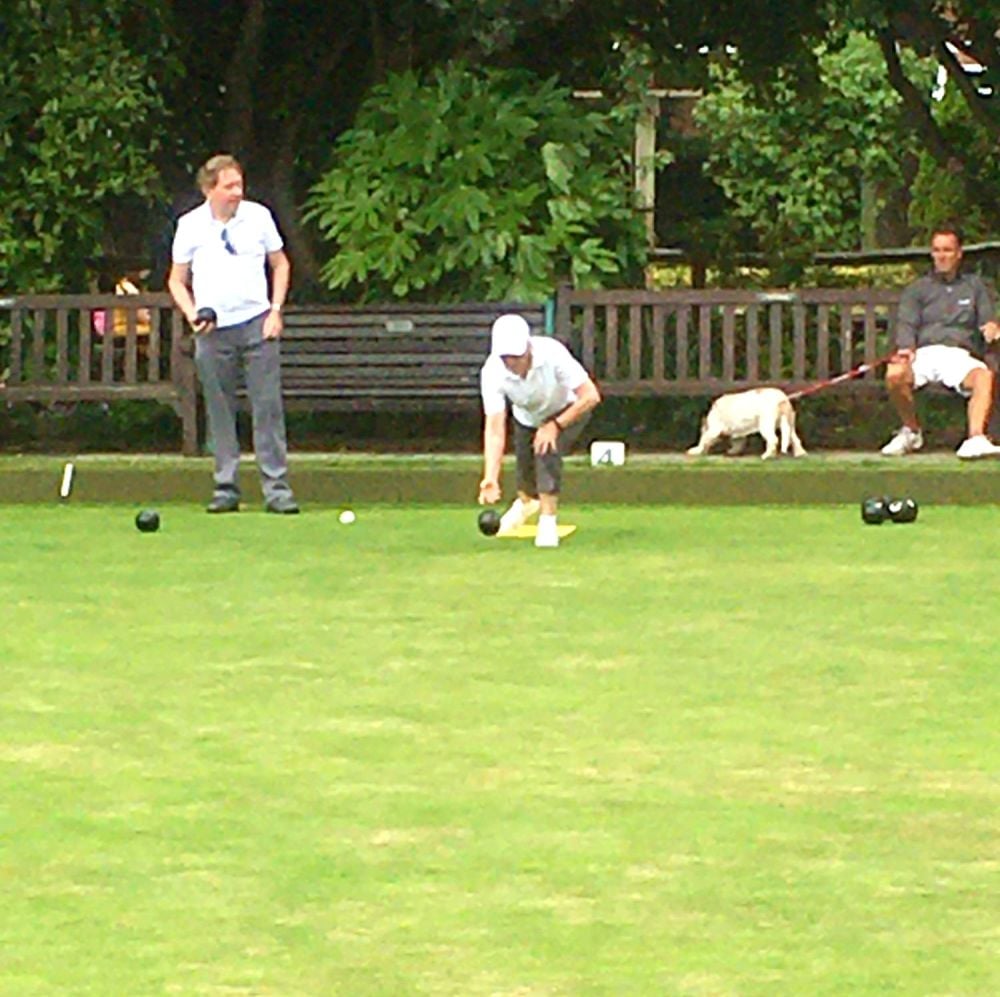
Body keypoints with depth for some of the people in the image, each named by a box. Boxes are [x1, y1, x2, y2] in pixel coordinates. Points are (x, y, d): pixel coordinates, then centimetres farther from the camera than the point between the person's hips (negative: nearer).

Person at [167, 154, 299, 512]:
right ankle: (226, 487, 10)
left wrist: (276, 310, 3)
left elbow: (280, 264, 14)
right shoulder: (190, 225, 1)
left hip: (256, 323, 0)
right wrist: (192, 314, -8)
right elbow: (177, 280, 9)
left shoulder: (258, 217, 3)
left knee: (268, 406, -5)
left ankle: (276, 487, -2)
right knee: (219, 411, 3)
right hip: (213, 331, 0)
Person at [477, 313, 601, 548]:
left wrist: (555, 426, -33)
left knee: (547, 451, -27)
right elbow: (495, 429, -36)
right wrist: (491, 478, -46)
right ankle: (526, 502, 50)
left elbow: (591, 396, -34)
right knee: (525, 464, 12)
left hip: (567, 412, -3)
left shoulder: (552, 354, -40)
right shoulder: (492, 372, -33)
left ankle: (548, 521, -12)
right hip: (527, 418, 3)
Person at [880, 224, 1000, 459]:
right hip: (924, 353, 0)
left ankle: (975, 439, -51)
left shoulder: (975, 287, 25)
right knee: (895, 375, -34)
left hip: (960, 355, 0)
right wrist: (906, 348, -18)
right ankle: (911, 431, -8)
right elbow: (906, 323, 6)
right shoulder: (917, 289, 22)